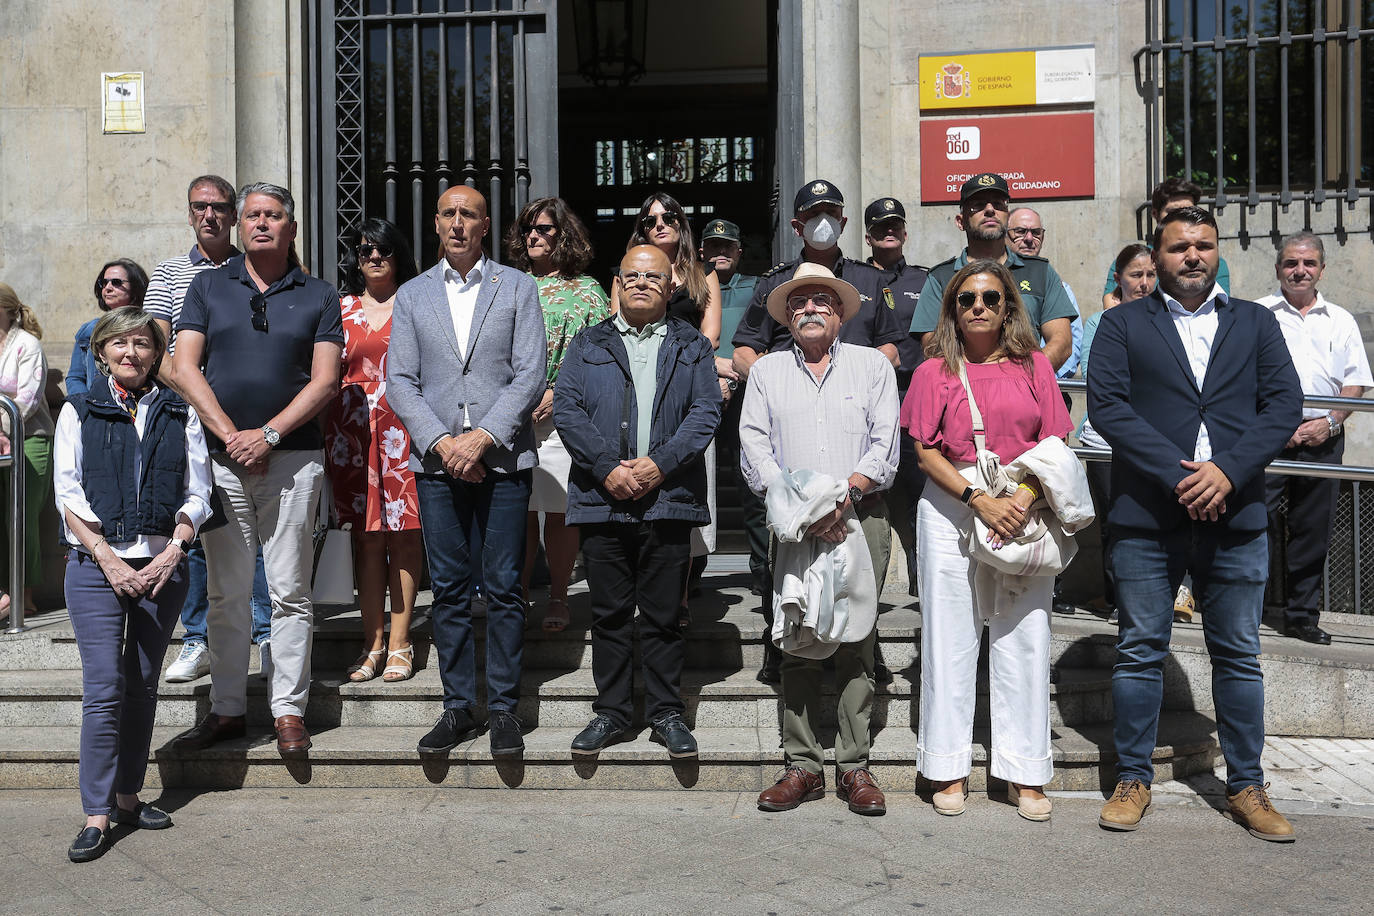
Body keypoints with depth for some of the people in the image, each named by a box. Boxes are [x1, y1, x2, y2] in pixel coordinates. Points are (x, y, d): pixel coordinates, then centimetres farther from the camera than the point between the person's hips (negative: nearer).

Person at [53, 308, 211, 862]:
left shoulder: (179, 415, 10)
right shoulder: (79, 412, 7)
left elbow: (197, 493, 6)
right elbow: (68, 494, 0)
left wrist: (171, 553, -7)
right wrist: (109, 560, -10)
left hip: (162, 565, 2)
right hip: (97, 565, -2)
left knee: (143, 685, 8)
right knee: (104, 687, -6)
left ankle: (127, 796, 20)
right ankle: (97, 814, 0)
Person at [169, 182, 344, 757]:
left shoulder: (319, 298, 7)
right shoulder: (207, 287, 11)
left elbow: (324, 381, -1)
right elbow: (184, 369, 3)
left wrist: (267, 435, -12)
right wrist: (231, 436, -8)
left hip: (293, 459, -1)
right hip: (220, 458, 2)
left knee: (290, 592, 1)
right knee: (226, 592, 7)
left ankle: (288, 711, 9)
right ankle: (227, 709, 17)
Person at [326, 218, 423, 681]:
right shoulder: (342, 309, 15)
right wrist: (328, 433, 8)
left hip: (404, 429, -2)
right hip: (355, 431, 2)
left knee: (404, 532, -1)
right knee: (366, 535, 3)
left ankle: (399, 643, 6)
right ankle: (373, 643, 11)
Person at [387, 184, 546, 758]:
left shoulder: (518, 287, 7)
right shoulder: (412, 295, 13)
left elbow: (530, 373, -2)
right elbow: (399, 381, 6)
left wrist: (482, 438, -12)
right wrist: (440, 442, -8)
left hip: (502, 460, -2)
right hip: (436, 460, 2)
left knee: (503, 588, 0)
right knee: (448, 591, 6)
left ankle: (503, 709, 12)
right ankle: (458, 707, 17)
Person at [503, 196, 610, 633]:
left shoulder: (586, 290, 6)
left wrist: (559, 392, -11)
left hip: (562, 417, -3)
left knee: (559, 512, 0)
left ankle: (558, 599, 11)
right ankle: (519, 594, 16)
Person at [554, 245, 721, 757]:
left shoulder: (693, 346, 12)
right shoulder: (587, 345, 13)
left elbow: (706, 411, 1)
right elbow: (566, 410, 2)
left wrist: (659, 463, -13)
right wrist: (608, 468, -11)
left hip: (668, 499, -1)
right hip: (602, 499, 1)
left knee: (663, 615, 5)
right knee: (609, 614, 7)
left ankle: (666, 714, 17)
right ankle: (610, 712, 19)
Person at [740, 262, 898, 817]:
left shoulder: (873, 365, 12)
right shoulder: (766, 371, 15)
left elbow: (885, 444, 2)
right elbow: (754, 446, 5)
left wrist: (846, 490, -14)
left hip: (860, 517, -1)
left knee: (856, 642, -2)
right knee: (796, 643, 0)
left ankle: (854, 767, 6)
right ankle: (801, 766, 7)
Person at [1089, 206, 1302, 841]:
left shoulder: (1256, 323, 13)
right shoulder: (1122, 324, 7)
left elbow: (1285, 403, 3)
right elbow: (1107, 407, -5)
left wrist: (1227, 469, -13)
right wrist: (1176, 474, -15)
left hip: (1235, 513, 2)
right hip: (1146, 515, -1)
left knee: (1238, 656, 9)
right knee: (1140, 652, 5)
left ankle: (1246, 786, 22)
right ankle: (1133, 780, 17)